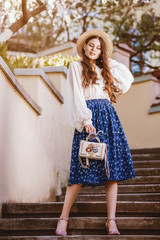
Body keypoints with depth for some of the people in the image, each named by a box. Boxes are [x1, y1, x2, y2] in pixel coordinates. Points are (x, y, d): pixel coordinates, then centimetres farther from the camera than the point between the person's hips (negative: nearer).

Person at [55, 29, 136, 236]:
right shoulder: (76, 67, 8)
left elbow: (128, 78, 27)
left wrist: (111, 62, 23)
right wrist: (86, 121, -15)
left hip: (108, 117, 5)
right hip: (88, 118, -5)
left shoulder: (105, 69, 24)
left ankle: (111, 221, -4)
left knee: (112, 168, -4)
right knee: (83, 171, -10)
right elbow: (76, 96, -3)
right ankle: (63, 218, -2)